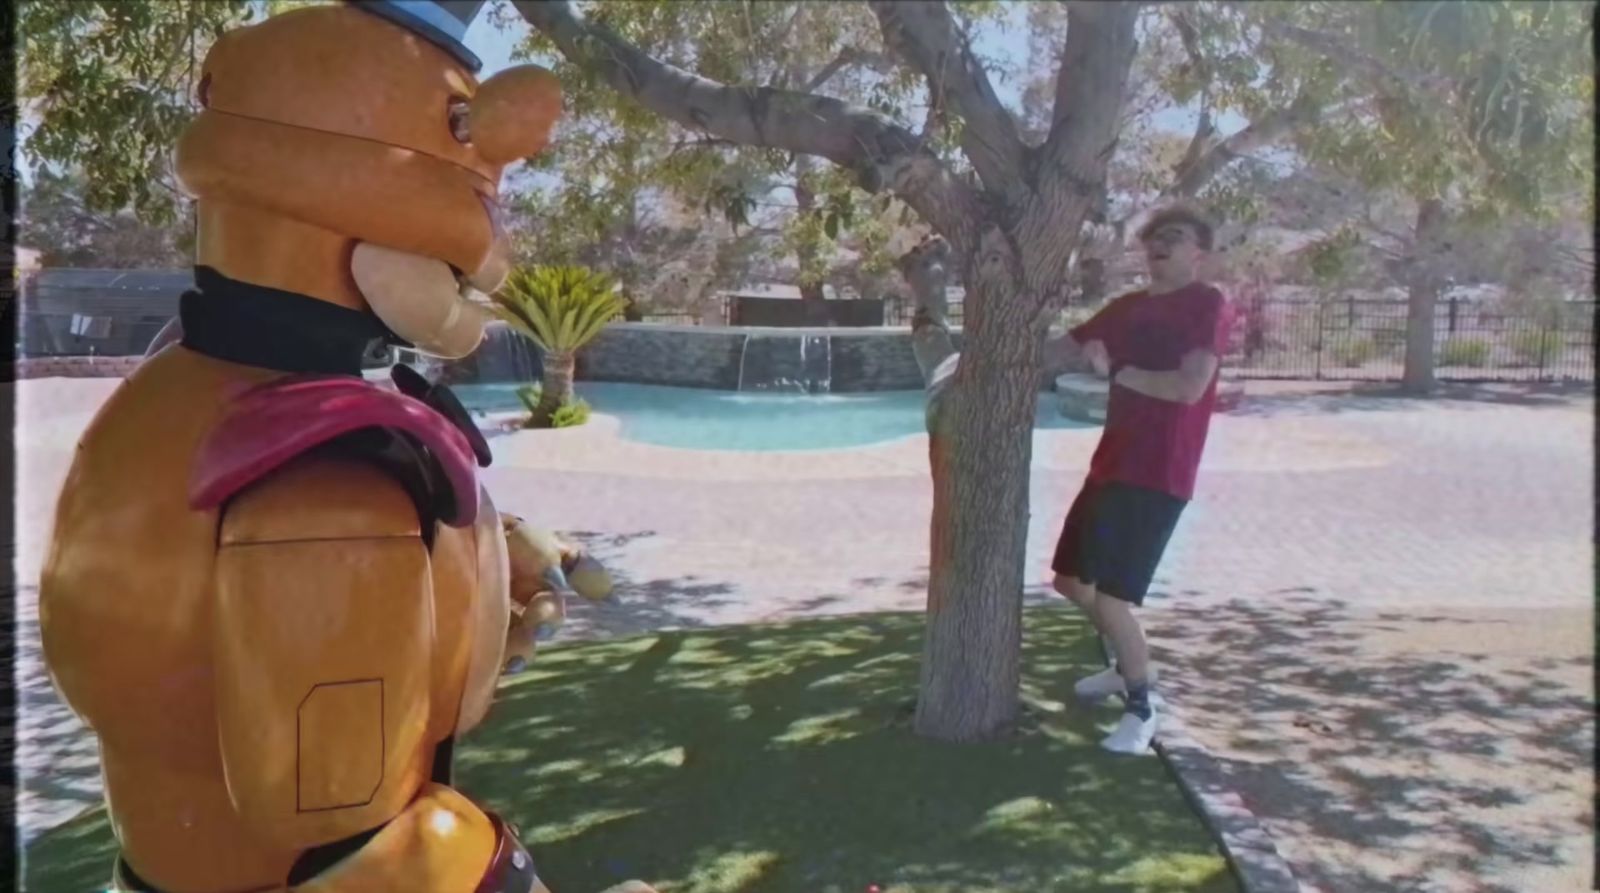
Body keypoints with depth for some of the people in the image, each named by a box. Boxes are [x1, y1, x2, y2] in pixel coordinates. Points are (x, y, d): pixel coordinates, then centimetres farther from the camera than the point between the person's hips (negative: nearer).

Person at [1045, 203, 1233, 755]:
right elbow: (1065, 347, 20)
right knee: (1071, 579, 16)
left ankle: (1142, 708, 8)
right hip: (1112, 464, 9)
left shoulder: (1208, 305, -9)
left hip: (1158, 475, -8)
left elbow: (1190, 387, -22)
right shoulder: (1129, 307, 14)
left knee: (1110, 595, -12)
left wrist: (1116, 371, -13)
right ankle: (1128, 665, 39)